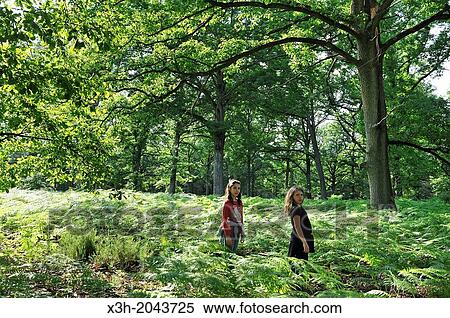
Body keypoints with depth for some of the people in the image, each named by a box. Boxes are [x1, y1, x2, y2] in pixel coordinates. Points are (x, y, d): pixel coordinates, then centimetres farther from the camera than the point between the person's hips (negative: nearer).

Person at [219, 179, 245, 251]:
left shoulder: (239, 202, 9)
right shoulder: (227, 203, -11)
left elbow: (241, 219, 13)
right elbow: (225, 219, -13)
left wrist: (242, 234, 12)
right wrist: (227, 236, -17)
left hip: (237, 232, 6)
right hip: (228, 231, -6)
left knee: (234, 251, 10)